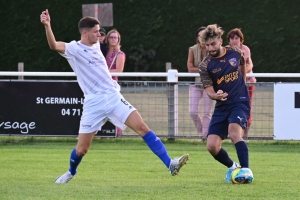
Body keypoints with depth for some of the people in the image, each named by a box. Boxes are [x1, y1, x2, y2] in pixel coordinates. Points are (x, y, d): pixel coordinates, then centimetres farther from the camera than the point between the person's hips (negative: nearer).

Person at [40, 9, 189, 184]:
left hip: (114, 97, 5)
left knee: (142, 127, -12)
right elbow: (54, 45, -29)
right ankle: (71, 172, 33)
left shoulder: (96, 46, 12)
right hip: (94, 103, -5)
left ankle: (170, 164, -16)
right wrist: (47, 26, -43)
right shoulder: (74, 49, -8)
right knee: (82, 149, 0)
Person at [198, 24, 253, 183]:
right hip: (221, 106, 2)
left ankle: (246, 170, -29)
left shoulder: (235, 53, -4)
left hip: (240, 102, -2)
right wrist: (215, 95, -35)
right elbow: (209, 91, -12)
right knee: (212, 146, -6)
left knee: (234, 132, -30)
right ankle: (232, 167, 21)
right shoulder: (205, 66, -7)